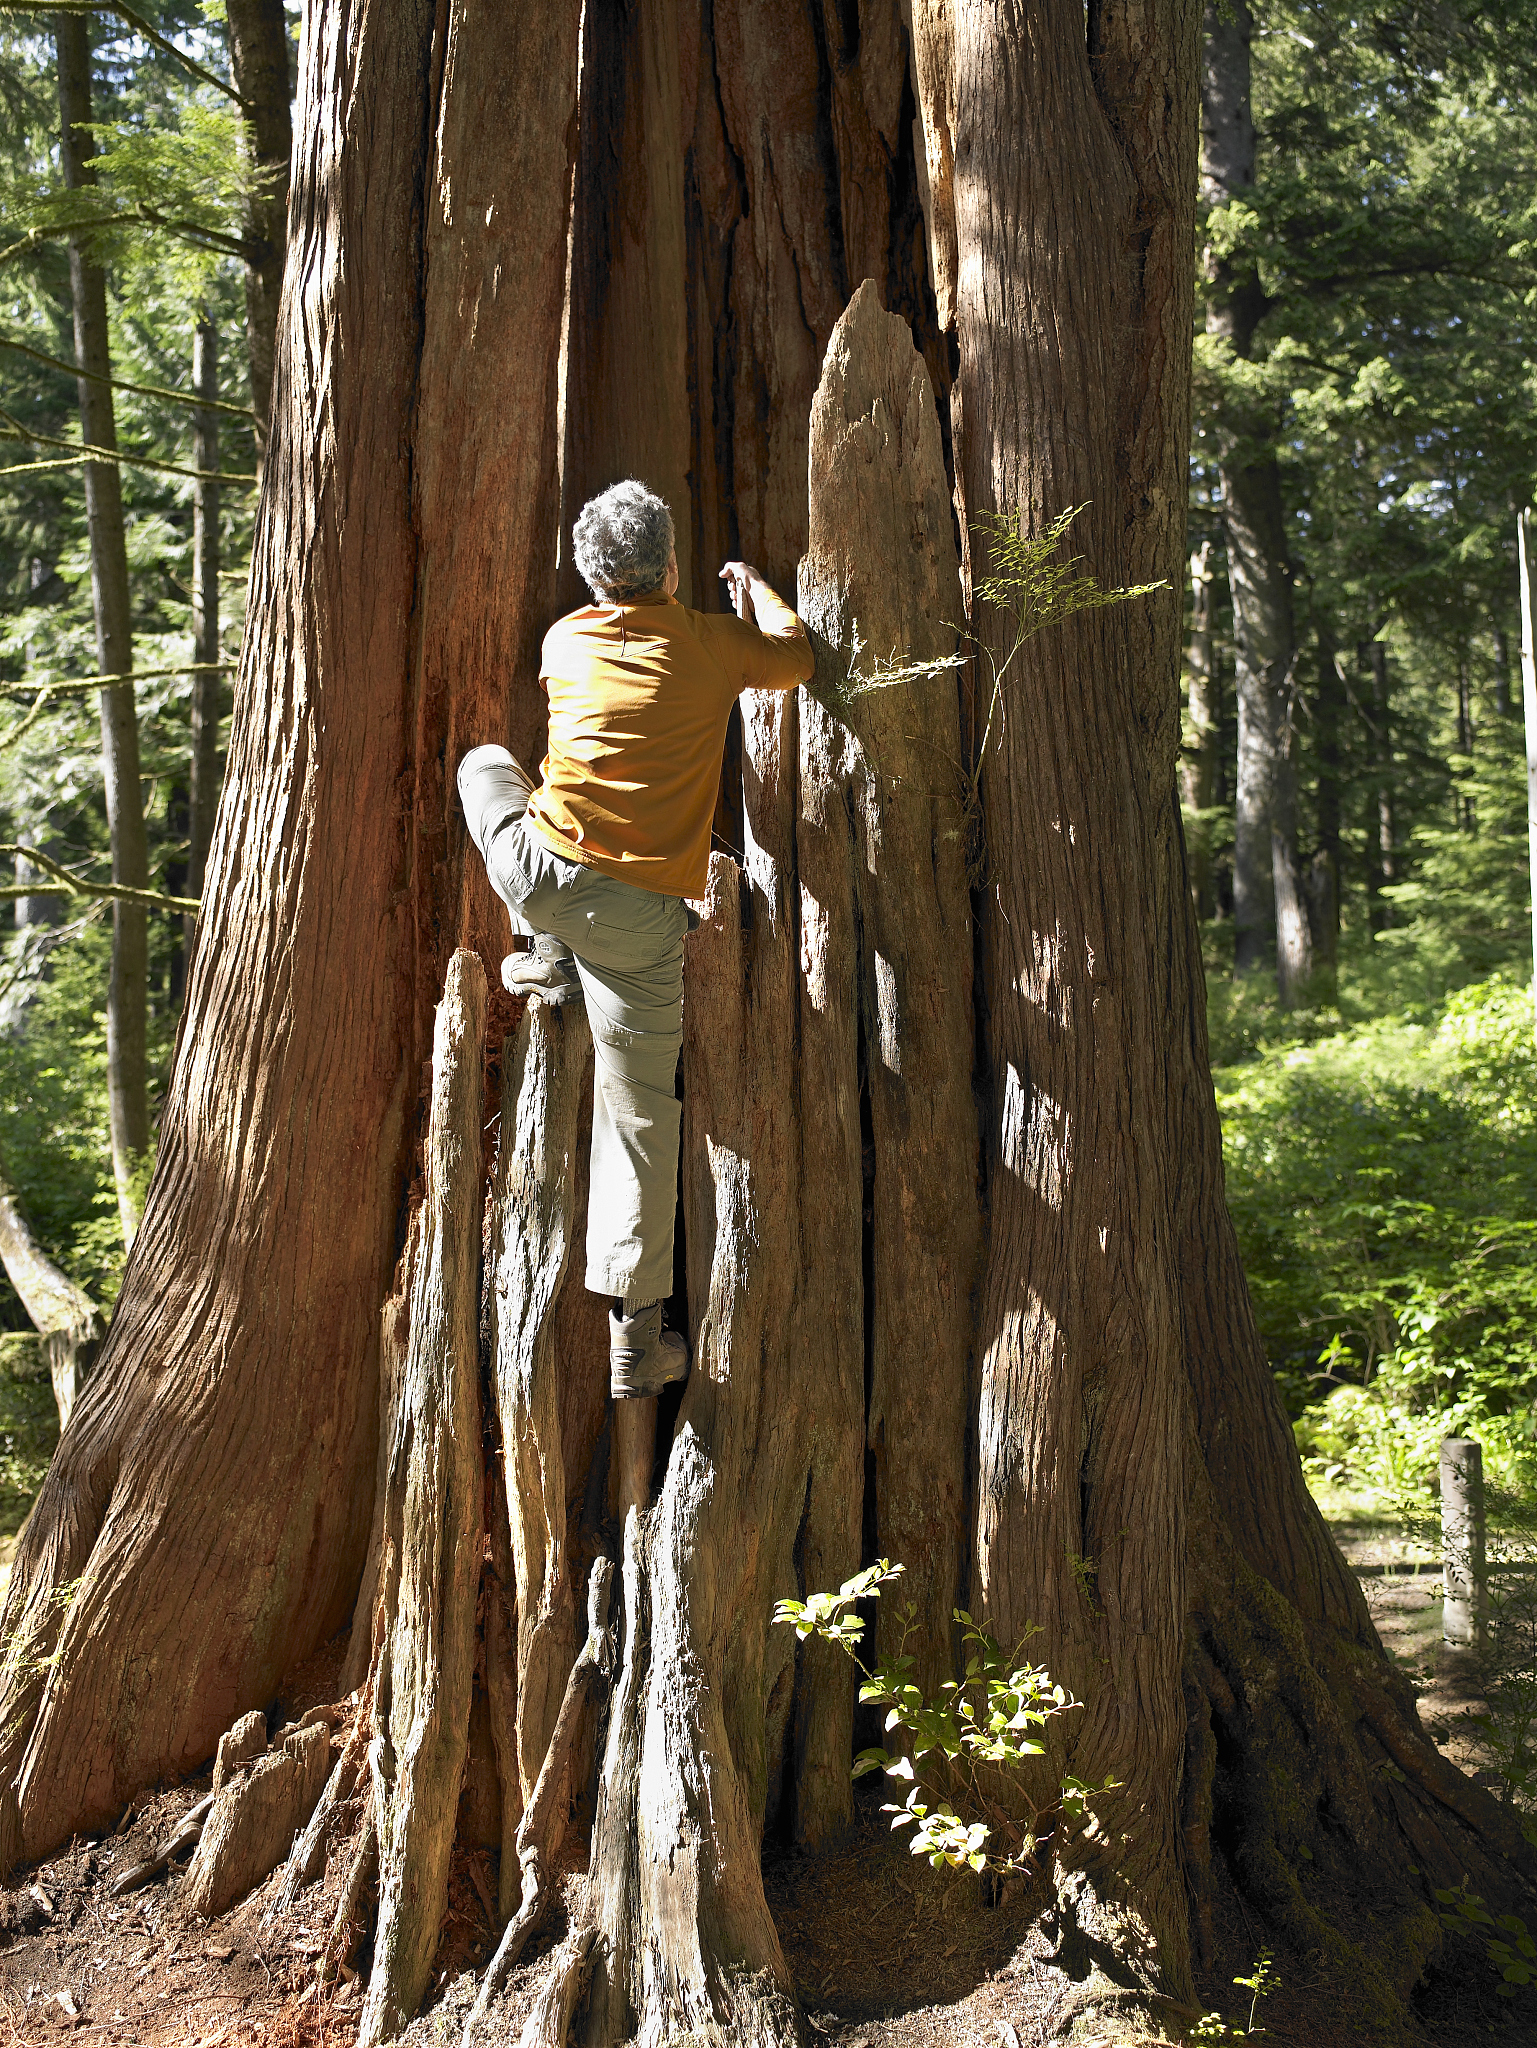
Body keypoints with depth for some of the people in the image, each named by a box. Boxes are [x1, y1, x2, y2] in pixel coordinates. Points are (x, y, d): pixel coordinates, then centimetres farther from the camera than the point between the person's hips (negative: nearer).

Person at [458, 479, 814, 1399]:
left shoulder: (566, 641, 10)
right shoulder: (713, 642, 5)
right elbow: (795, 659, 26)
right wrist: (752, 585, 42)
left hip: (541, 869, 1)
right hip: (643, 912, -1)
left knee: (484, 759, 32)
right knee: (641, 1115, 9)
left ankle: (549, 959, 26)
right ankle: (636, 1341, 9)